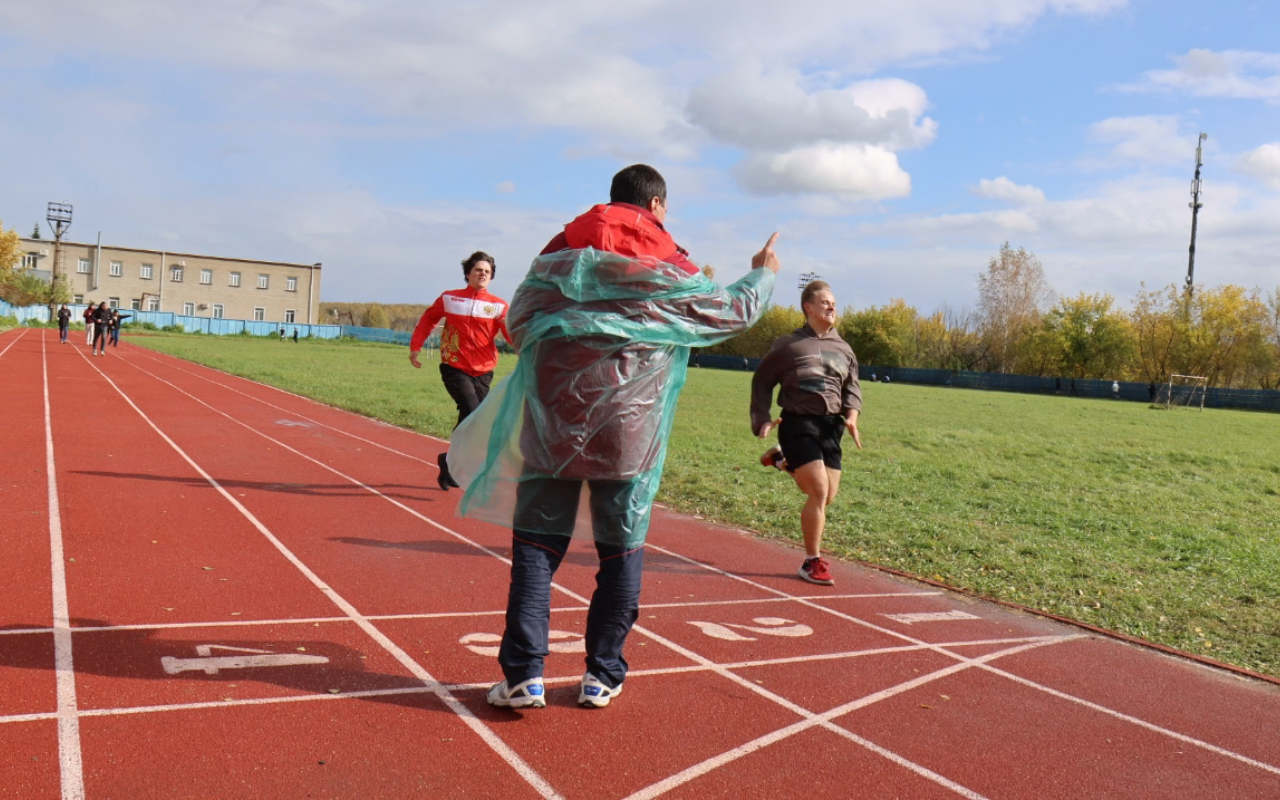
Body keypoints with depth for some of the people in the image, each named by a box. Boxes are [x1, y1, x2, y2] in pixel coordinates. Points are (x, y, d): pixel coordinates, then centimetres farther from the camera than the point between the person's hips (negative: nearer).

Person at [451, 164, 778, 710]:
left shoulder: (560, 253, 6)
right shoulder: (671, 271, 1)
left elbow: (518, 324, 10)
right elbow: (735, 312, 14)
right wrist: (763, 275, 33)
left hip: (552, 425, 2)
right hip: (628, 436, -1)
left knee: (536, 545, 6)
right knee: (622, 551, 10)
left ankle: (523, 674, 3)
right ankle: (602, 675, 16)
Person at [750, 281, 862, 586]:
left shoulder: (844, 349, 13)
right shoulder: (788, 344, -1)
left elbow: (852, 387, 19)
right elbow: (761, 381, 5)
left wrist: (851, 415, 0)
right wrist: (762, 418, -6)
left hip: (831, 427, 6)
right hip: (798, 424, -6)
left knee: (827, 495, 9)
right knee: (819, 492, -14)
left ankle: (782, 459, 36)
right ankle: (812, 562, 1)